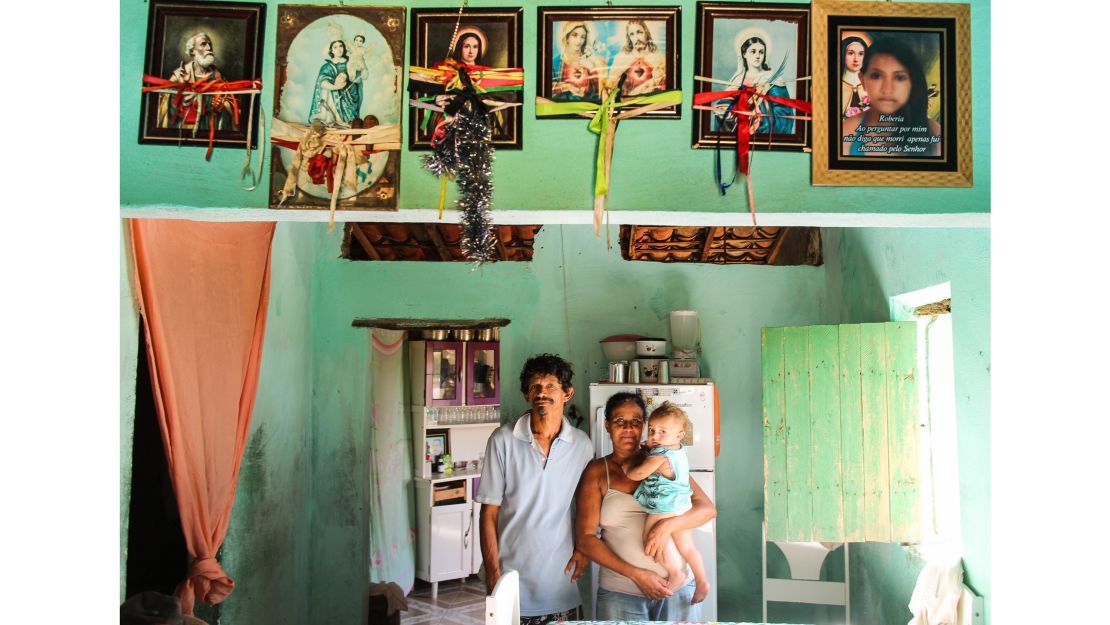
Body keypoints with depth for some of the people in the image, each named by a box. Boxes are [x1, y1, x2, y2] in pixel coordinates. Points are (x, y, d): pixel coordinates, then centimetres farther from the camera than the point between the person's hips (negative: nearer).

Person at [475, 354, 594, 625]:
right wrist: (492, 572, -8)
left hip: (561, 579, 2)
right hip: (512, 580, -2)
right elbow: (489, 512, -5)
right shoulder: (503, 440, -8)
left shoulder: (582, 444, 0)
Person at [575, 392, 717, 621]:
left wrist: (669, 525, -19)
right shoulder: (597, 472, 1)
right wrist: (636, 574, -12)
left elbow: (708, 508, 0)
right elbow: (585, 538, -4)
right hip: (620, 593, -1)